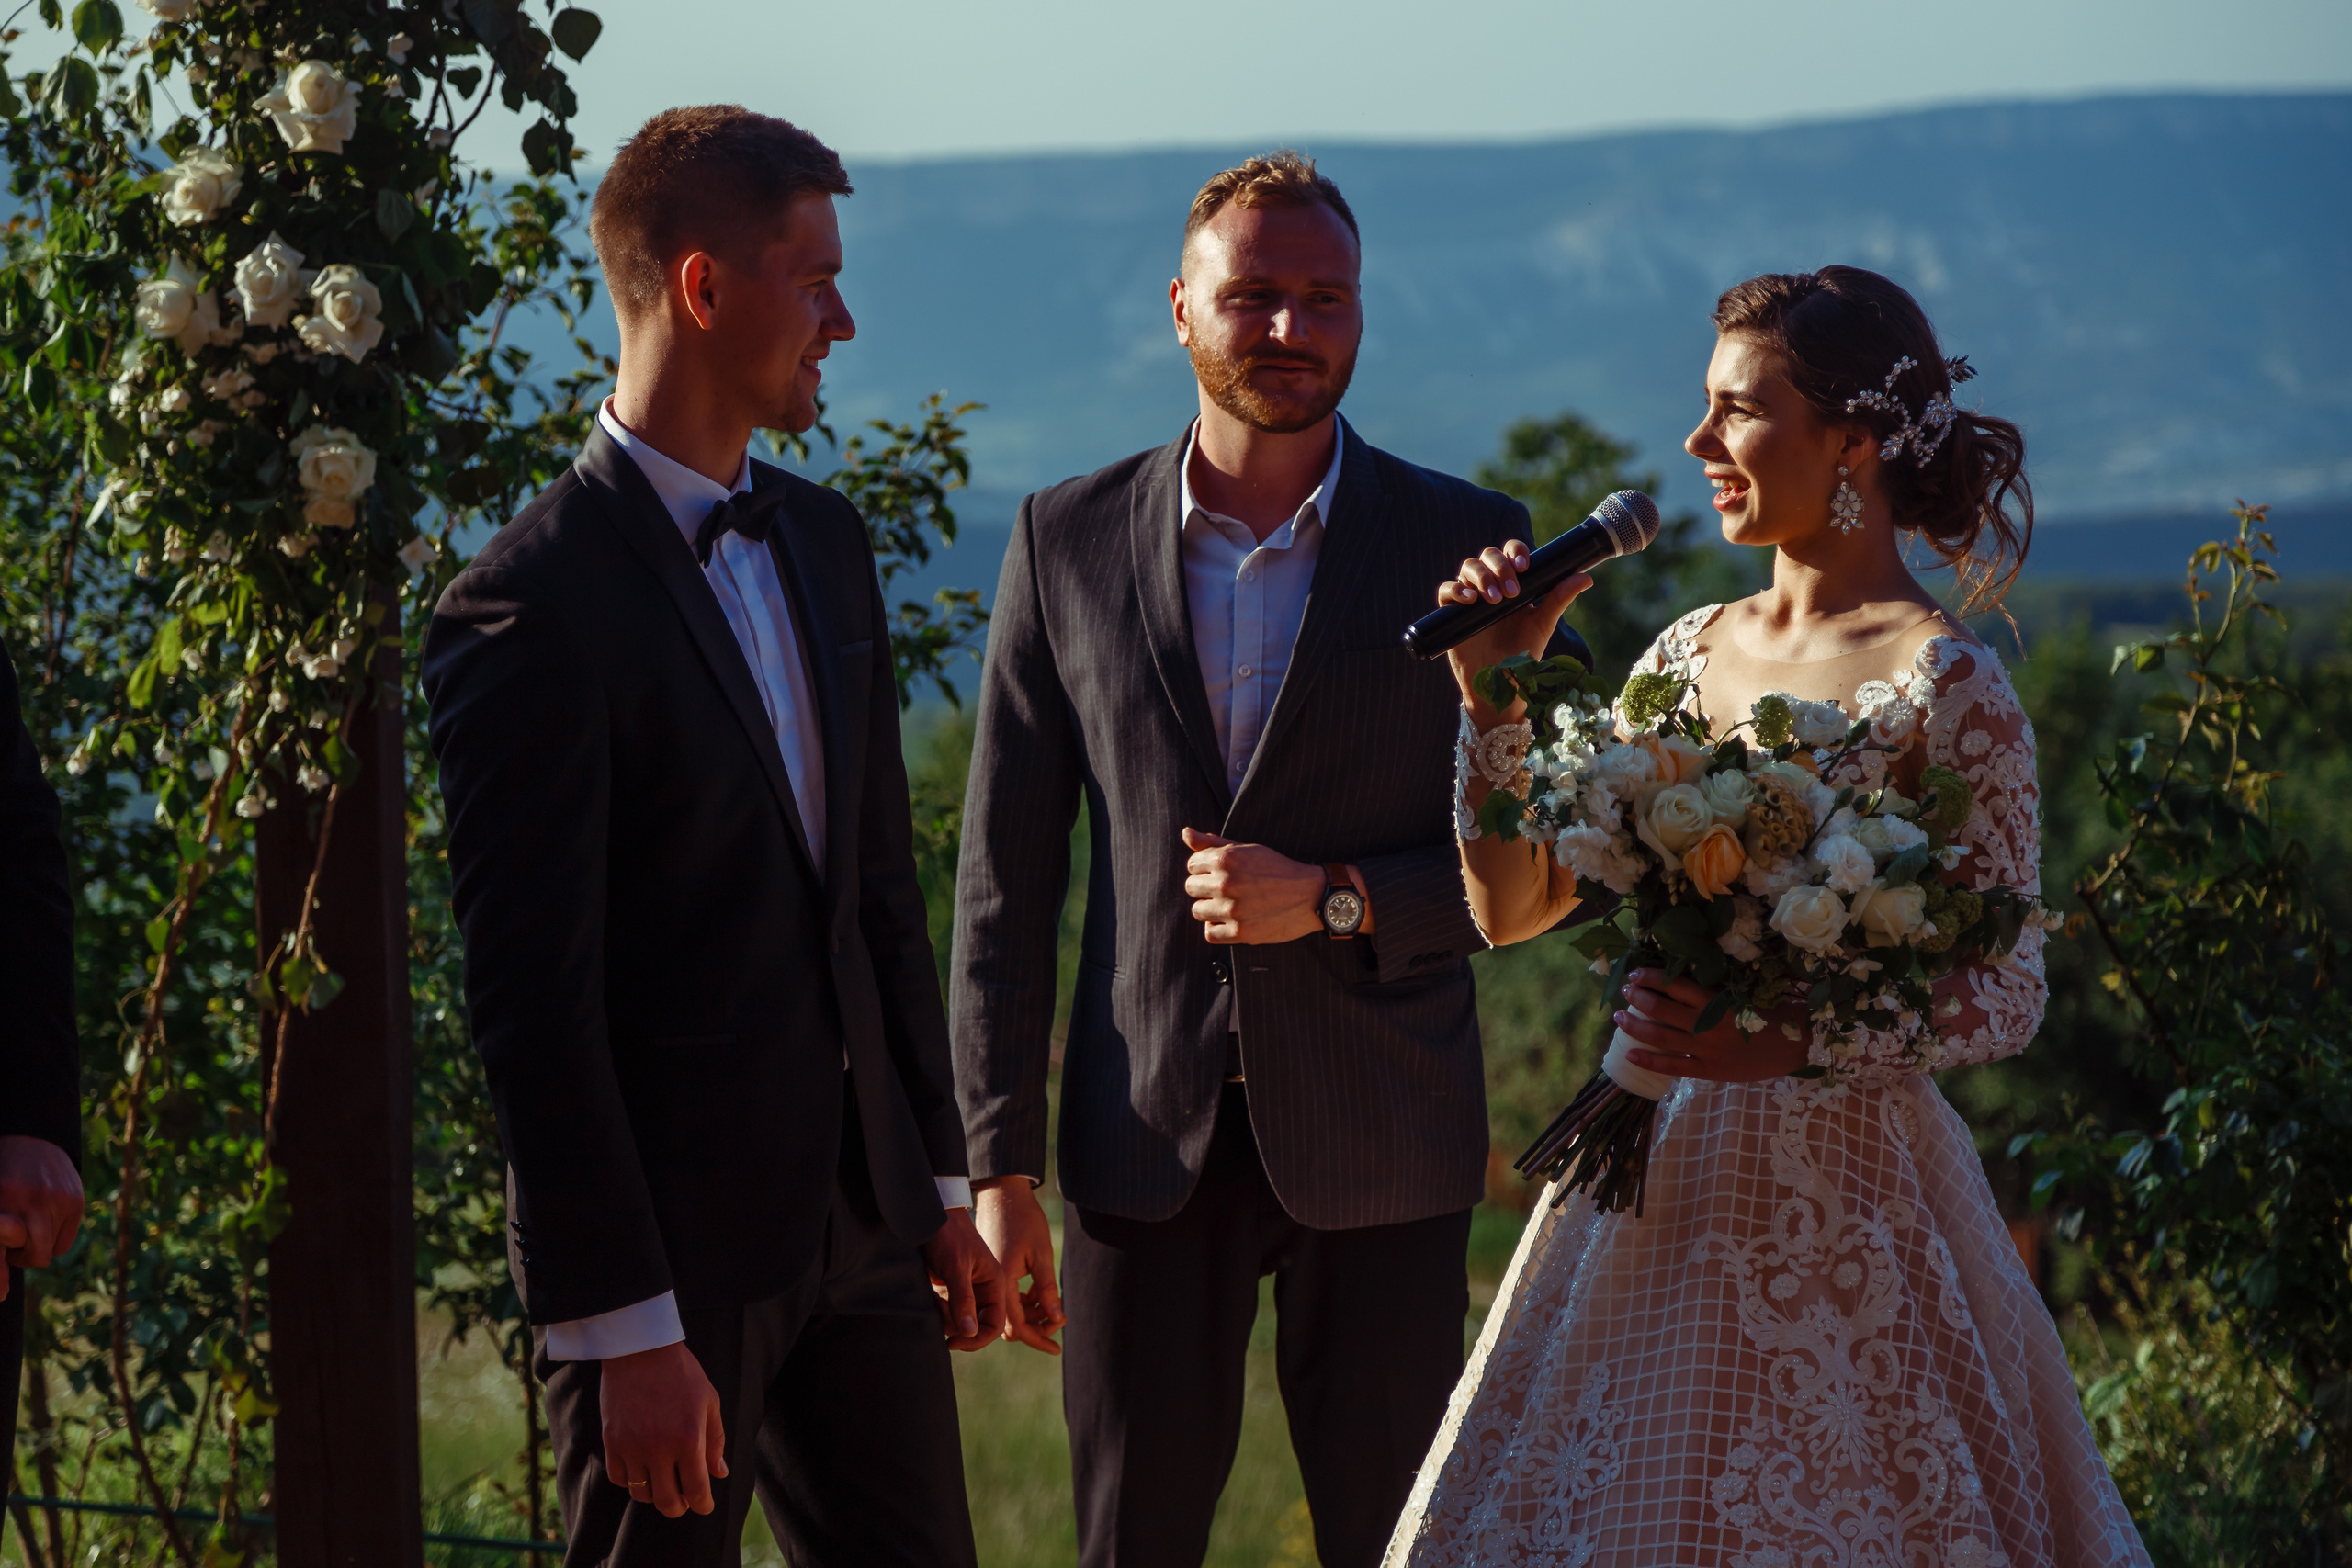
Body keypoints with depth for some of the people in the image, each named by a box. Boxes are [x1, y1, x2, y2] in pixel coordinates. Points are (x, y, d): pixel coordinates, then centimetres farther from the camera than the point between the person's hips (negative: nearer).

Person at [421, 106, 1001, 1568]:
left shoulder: (825, 541, 11)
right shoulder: (534, 603, -15)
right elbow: (530, 996, -17)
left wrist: (942, 1184, 16)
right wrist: (625, 1326, -19)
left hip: (860, 1223, 7)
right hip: (671, 1249, -7)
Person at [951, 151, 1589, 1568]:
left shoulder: (1466, 543, 0)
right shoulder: (1067, 542, 4)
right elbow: (1007, 876, 4)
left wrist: (1334, 900, -15)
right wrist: (1001, 1165, 0)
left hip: (1380, 1151, -1)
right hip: (1147, 1144, 1)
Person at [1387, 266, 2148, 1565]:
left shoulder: (1944, 686, -10)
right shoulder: (1689, 653, 9)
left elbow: (2006, 996, -10)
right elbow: (1512, 906, 11)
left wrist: (1794, 1041, -24)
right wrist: (1493, 691, 0)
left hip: (1834, 1203, -6)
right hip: (1652, 1183, 6)